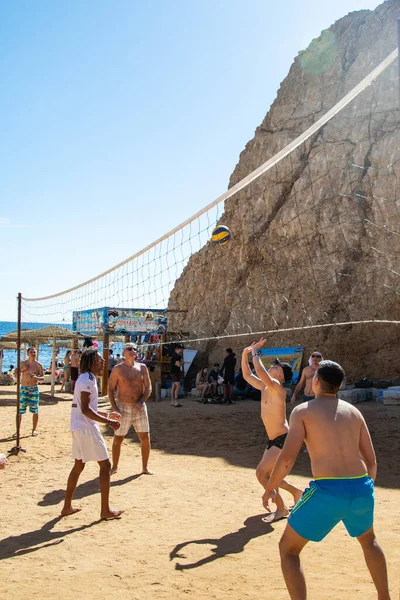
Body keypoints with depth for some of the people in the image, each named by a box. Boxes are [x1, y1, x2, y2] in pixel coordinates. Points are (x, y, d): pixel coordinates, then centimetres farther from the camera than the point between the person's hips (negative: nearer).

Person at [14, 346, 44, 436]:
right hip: (24, 389, 0)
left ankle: (34, 430, 14)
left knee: (35, 411, 1)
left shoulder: (39, 365, 0)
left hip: (34, 389, 0)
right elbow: (16, 376, 6)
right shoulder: (23, 364, 3)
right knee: (20, 411, -1)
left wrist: (36, 377, -20)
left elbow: (42, 378, 0)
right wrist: (21, 370, -12)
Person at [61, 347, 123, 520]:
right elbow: (85, 410, -22)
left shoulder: (86, 378, 16)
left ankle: (67, 507, 25)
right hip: (87, 428, -10)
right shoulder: (88, 379, -15)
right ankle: (105, 510, 1)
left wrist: (107, 414, 21)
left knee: (78, 466, 18)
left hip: (78, 428, 10)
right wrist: (108, 422, -21)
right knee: (105, 465, -4)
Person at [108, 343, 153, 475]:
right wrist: (114, 408, -9)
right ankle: (114, 467, 21)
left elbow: (148, 387, 4)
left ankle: (145, 467, 16)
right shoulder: (118, 369, -2)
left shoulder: (142, 368, 5)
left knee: (145, 438, 0)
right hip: (123, 407, -2)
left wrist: (141, 402, -12)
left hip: (139, 408, 2)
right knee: (118, 439, 3)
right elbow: (110, 389, -1)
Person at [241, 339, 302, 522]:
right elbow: (247, 375, 18)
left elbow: (260, 372, -34)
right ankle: (297, 492, 36)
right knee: (266, 475, 16)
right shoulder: (264, 387, 8)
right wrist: (245, 354, 6)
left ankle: (281, 509, 2)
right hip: (273, 440, 10)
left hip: (284, 440, -10)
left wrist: (255, 352, -21)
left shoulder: (277, 387, -17)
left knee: (261, 472, -15)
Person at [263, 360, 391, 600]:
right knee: (368, 540, 37)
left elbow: (287, 459, -7)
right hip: (361, 489, 5)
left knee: (288, 549, 15)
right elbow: (372, 461, 13)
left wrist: (269, 489, 9)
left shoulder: (303, 411, 2)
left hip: (327, 491, -5)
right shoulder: (354, 411, 14)